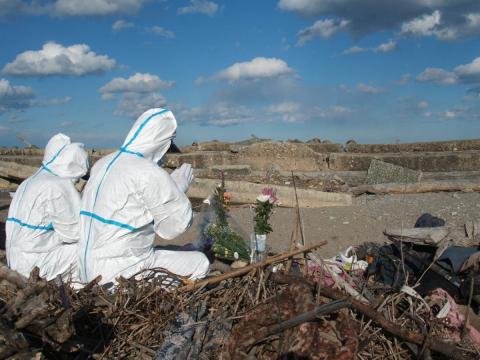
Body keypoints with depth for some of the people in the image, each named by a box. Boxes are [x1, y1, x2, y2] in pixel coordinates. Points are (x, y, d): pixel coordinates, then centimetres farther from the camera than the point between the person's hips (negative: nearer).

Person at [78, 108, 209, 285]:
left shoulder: (103, 164, 6)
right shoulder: (150, 174, -18)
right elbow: (174, 226, -12)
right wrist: (180, 185, 1)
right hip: (119, 272, -8)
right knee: (200, 262, 4)